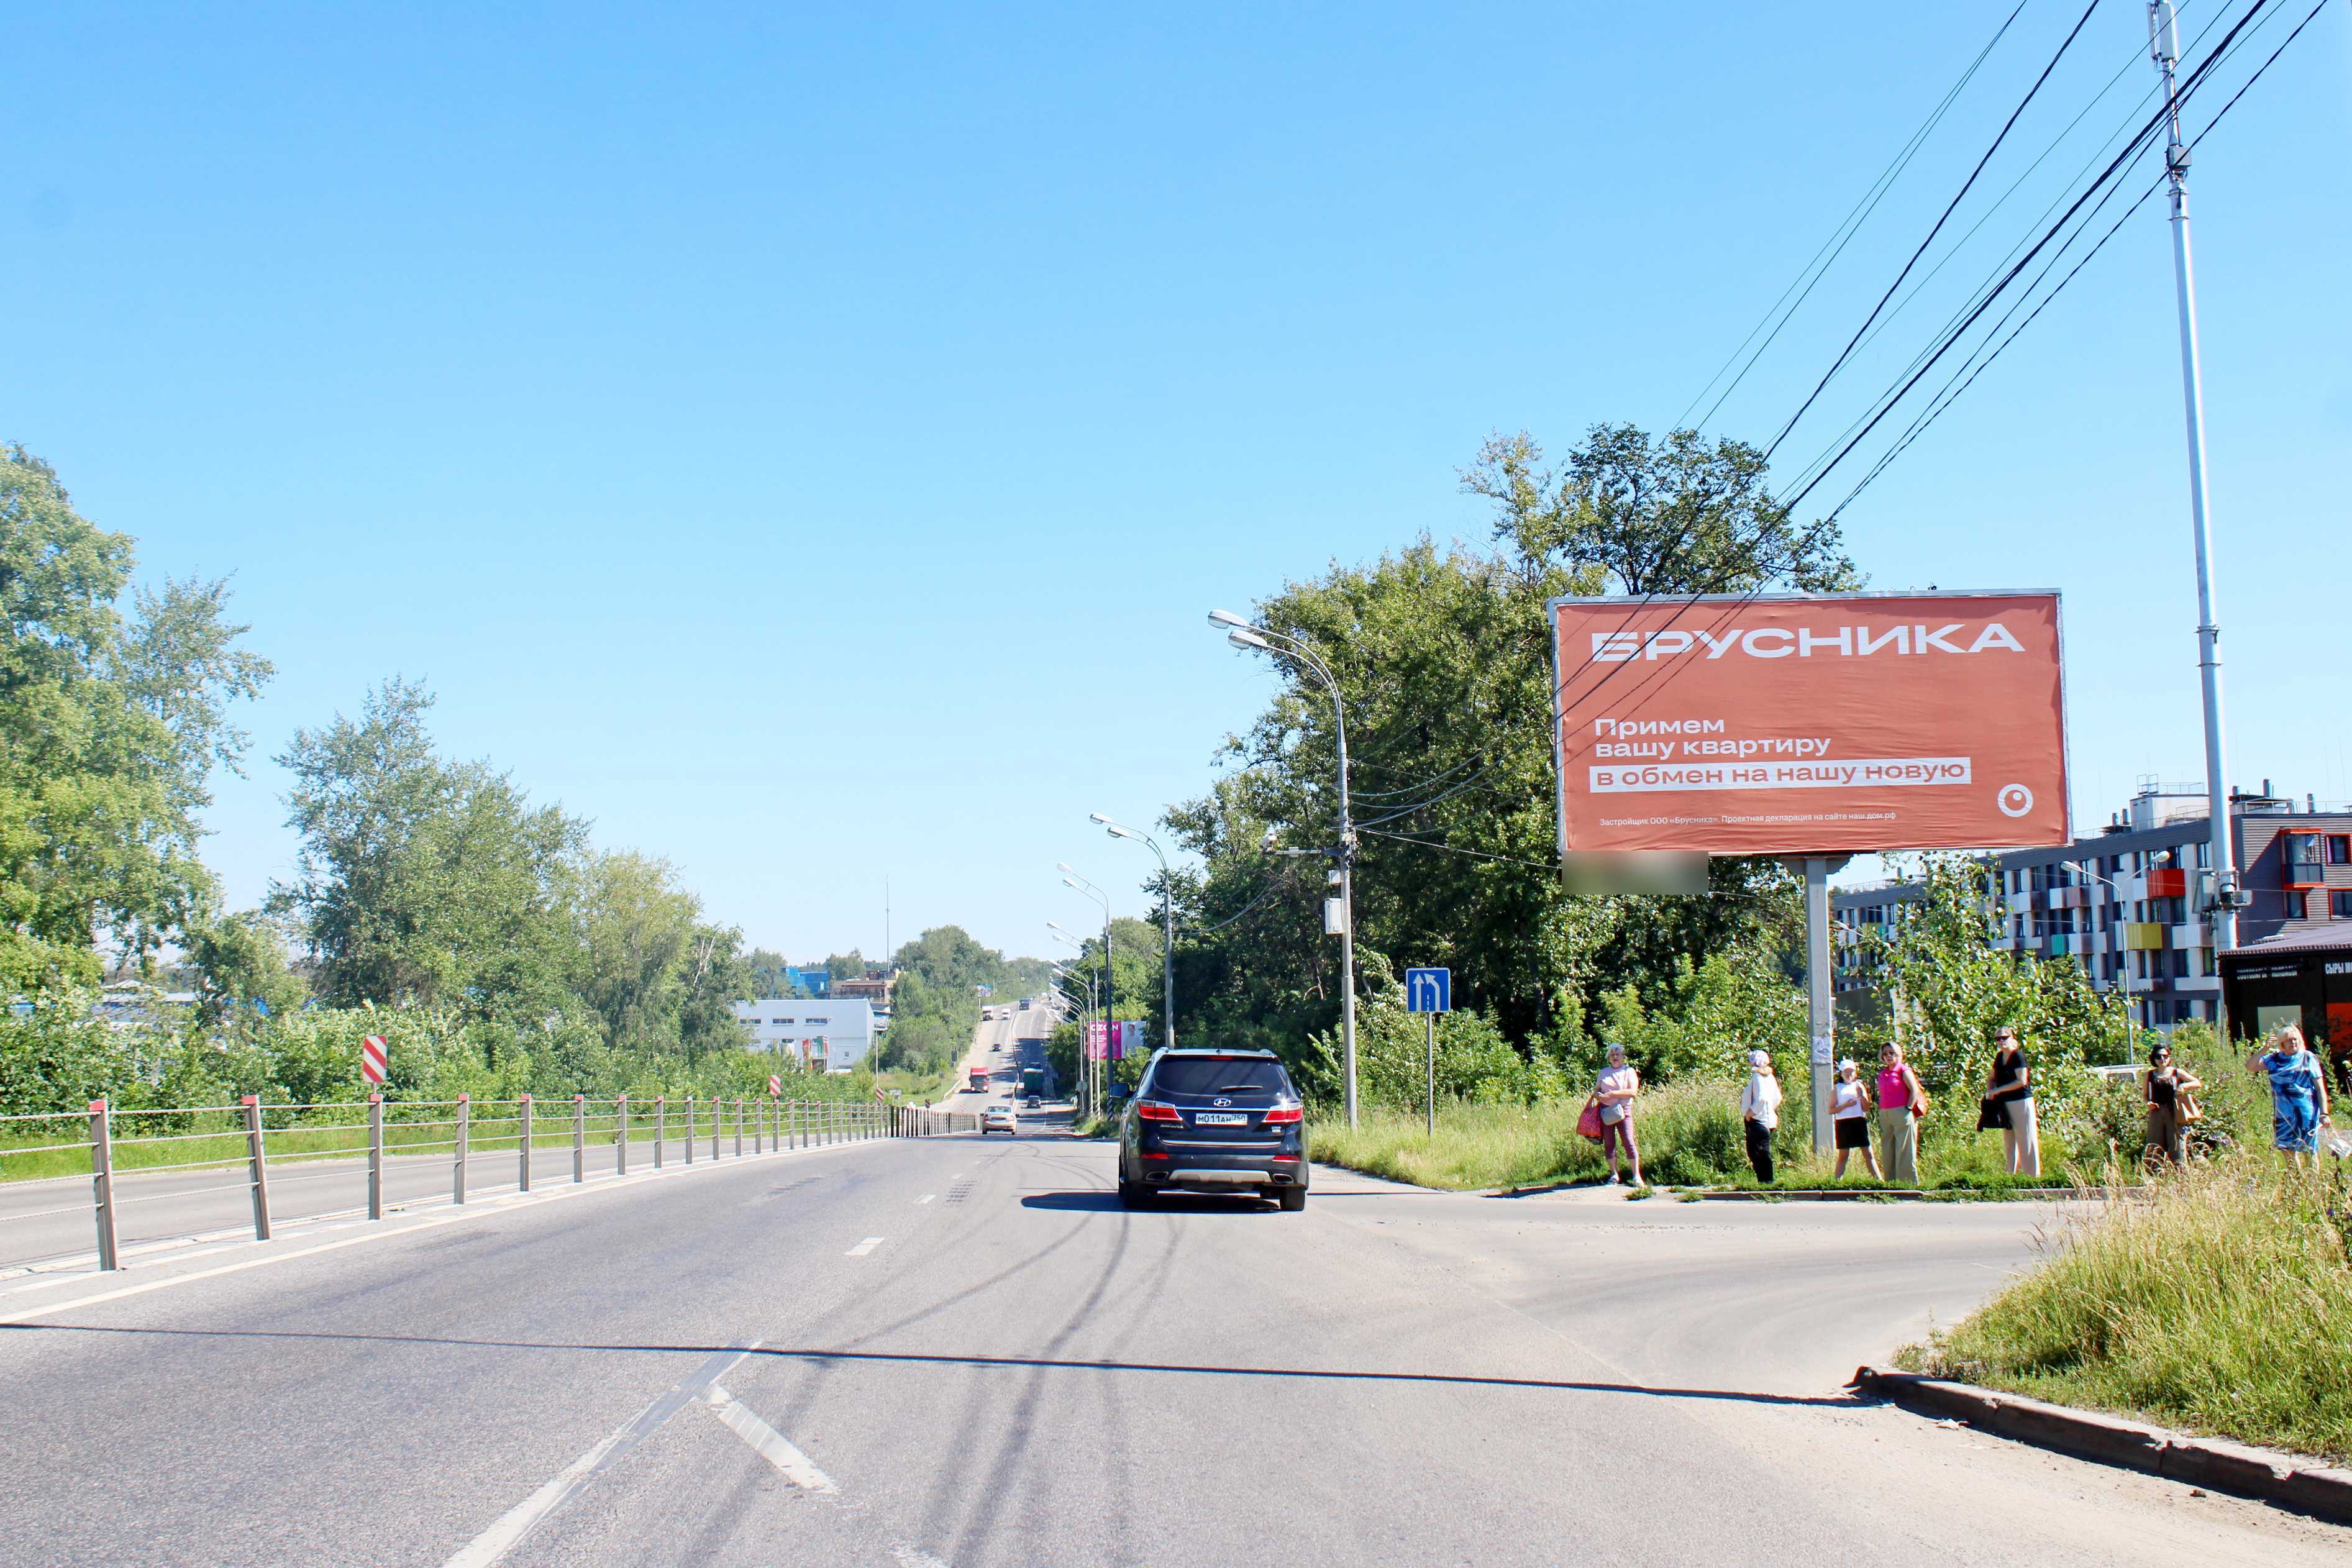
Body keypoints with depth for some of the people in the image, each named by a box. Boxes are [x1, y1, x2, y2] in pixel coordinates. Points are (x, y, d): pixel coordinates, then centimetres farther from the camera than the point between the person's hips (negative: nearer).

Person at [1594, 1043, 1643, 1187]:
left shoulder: (1629, 1071, 4)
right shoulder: (1604, 1072, 17)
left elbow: (1633, 1091, -8)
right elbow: (1596, 1090, 19)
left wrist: (1612, 1094, -14)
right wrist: (1598, 1095, -6)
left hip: (1623, 1110, -4)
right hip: (1606, 1110, 4)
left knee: (1628, 1141, -11)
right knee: (1609, 1143, 3)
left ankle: (1637, 1176, -10)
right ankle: (1614, 1175, 11)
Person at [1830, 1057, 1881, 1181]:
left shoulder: (1860, 1086, 12)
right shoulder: (1837, 1088, 7)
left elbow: (1867, 1108, 6)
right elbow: (1831, 1110, 0)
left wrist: (1861, 1095, -10)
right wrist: (1845, 1105, -13)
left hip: (1860, 1121, 1)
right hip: (1843, 1123, -1)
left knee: (1868, 1153, -1)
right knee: (1843, 1155, 0)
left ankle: (1879, 1179, -2)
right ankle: (1837, 1181, 2)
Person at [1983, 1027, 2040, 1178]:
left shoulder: (2018, 1056, -12)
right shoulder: (1999, 1057, 11)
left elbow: (2022, 1081, -20)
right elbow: (1992, 1079, 22)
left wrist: (1998, 1090, -18)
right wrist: (1990, 1090, 0)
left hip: (2020, 1102, -8)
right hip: (2005, 1104, 8)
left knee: (2026, 1141, -5)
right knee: (2009, 1142, 12)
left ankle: (2032, 1175, -1)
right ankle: (2013, 1175, 18)